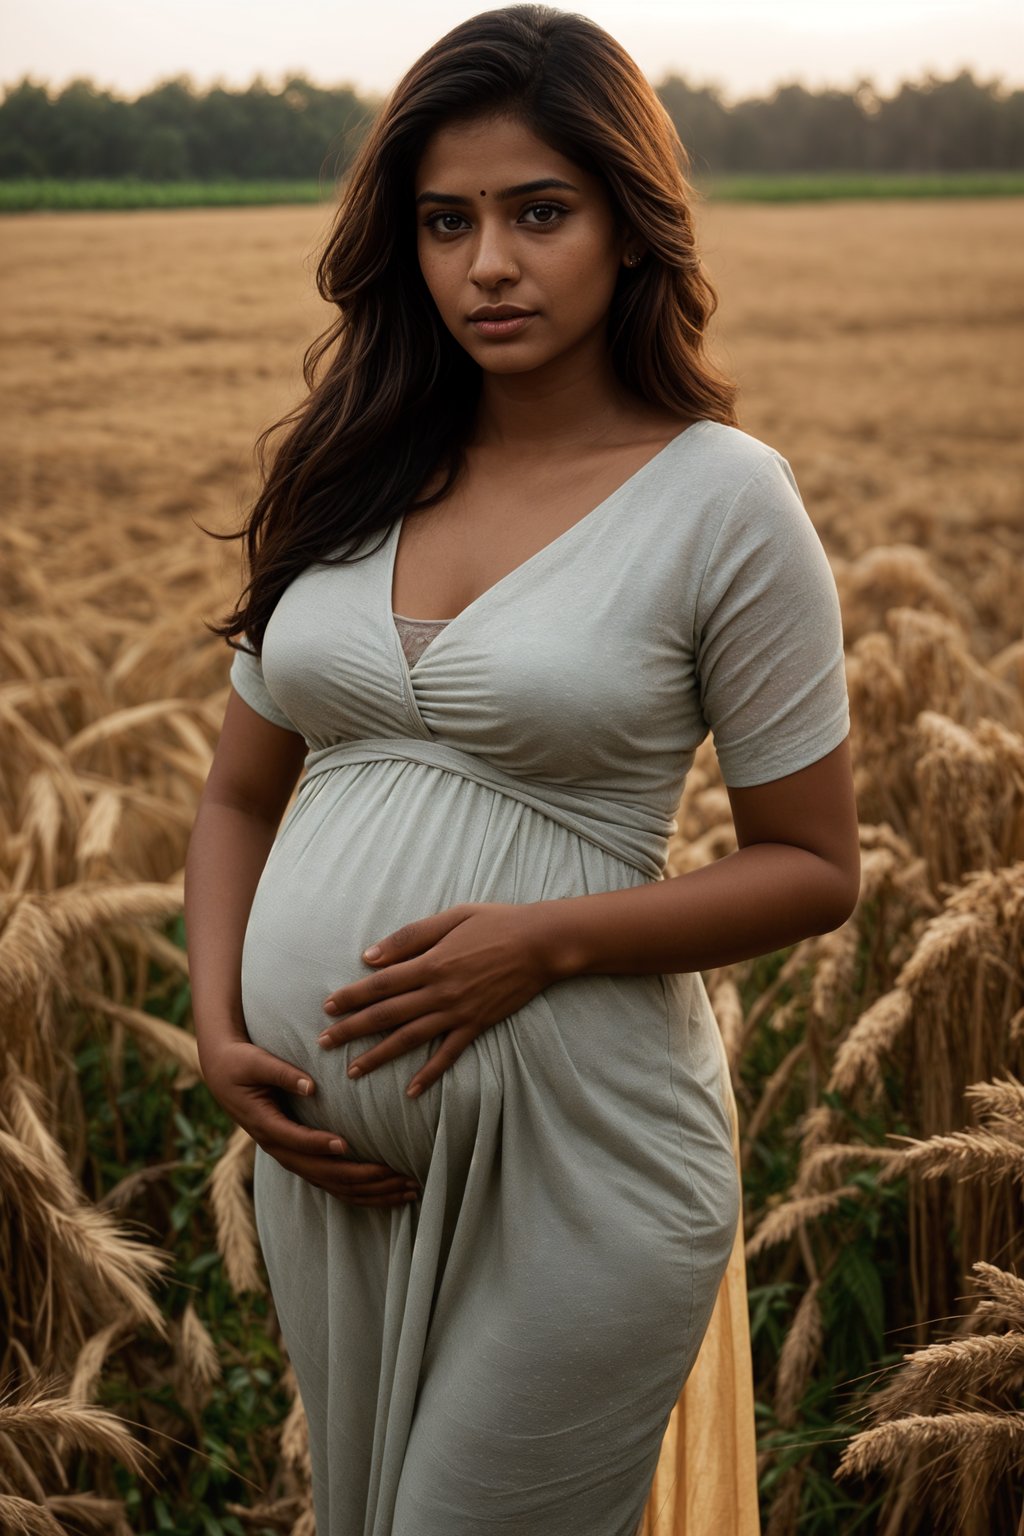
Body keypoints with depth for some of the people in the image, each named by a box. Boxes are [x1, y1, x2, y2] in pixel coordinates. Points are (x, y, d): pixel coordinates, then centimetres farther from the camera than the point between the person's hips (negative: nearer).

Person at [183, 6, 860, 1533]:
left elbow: (815, 867, -5)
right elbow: (241, 793, 14)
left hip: (574, 1153, -5)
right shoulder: (351, 476, 6)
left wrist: (547, 939, -18)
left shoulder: (724, 500, -9)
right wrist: (218, 1025, -2)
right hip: (333, 1138, 6)